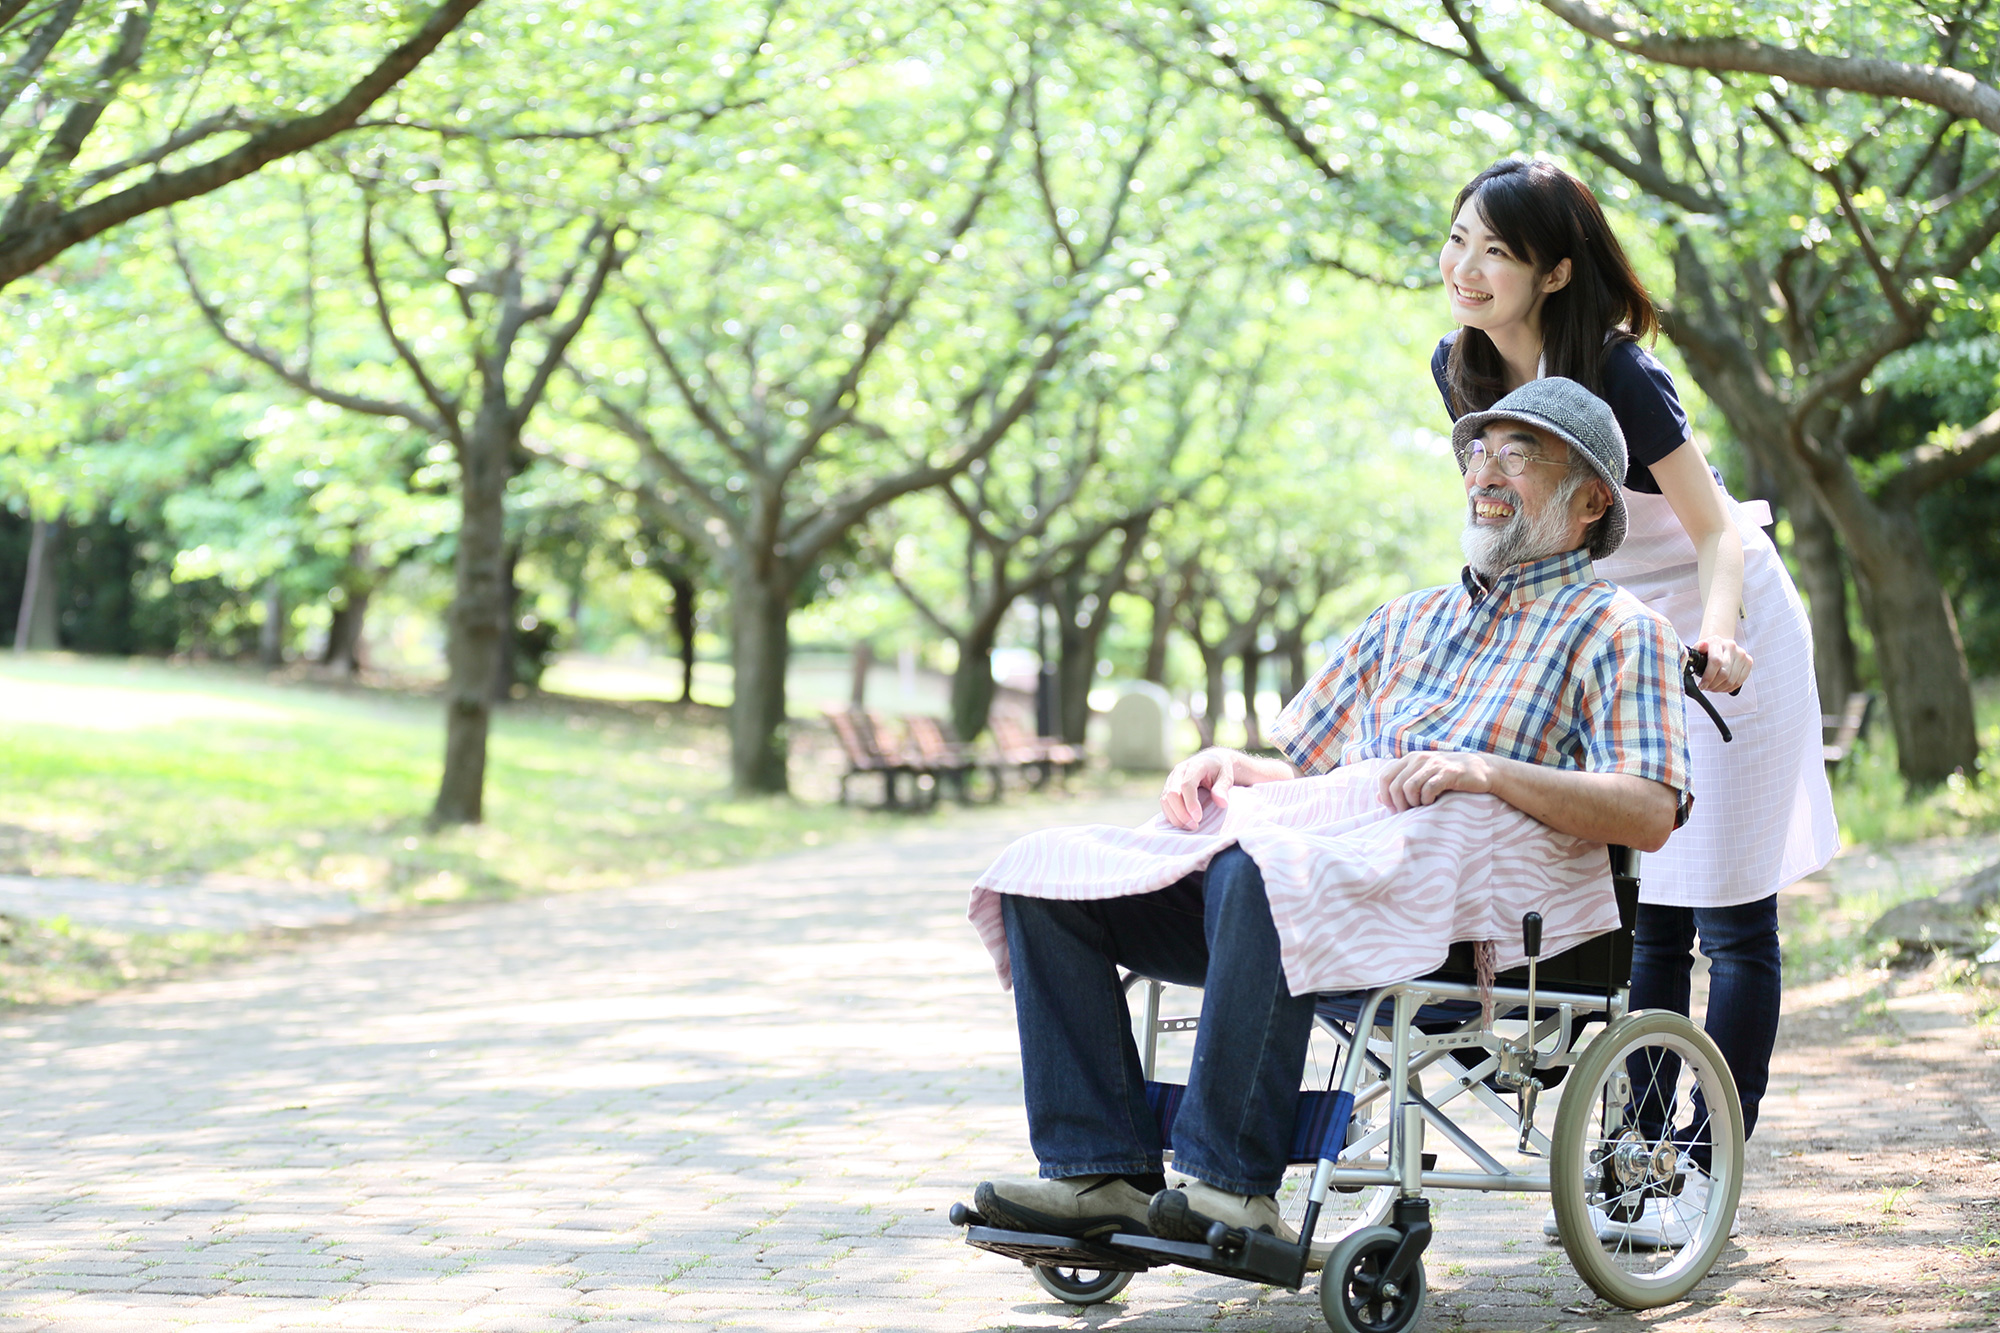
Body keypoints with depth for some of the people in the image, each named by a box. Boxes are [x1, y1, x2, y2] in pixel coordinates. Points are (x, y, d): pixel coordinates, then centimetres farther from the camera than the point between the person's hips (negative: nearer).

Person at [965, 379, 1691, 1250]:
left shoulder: (1614, 630, 13)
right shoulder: (1409, 622, 34)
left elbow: (1650, 814, -3)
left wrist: (1487, 772, -15)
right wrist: (1230, 768, 6)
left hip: (1457, 882, -7)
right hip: (1312, 837, 7)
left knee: (1257, 872, -39)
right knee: (1048, 875, -12)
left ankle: (1228, 1187, -36)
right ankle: (1101, 1173, -18)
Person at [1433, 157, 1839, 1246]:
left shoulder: (1618, 377, -26)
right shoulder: (1460, 370, -6)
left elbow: (1717, 534, -21)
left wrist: (1717, 636, -38)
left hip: (1718, 634, -6)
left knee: (1730, 919, -2)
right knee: (1641, 916, 10)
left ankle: (1704, 1176, 4)